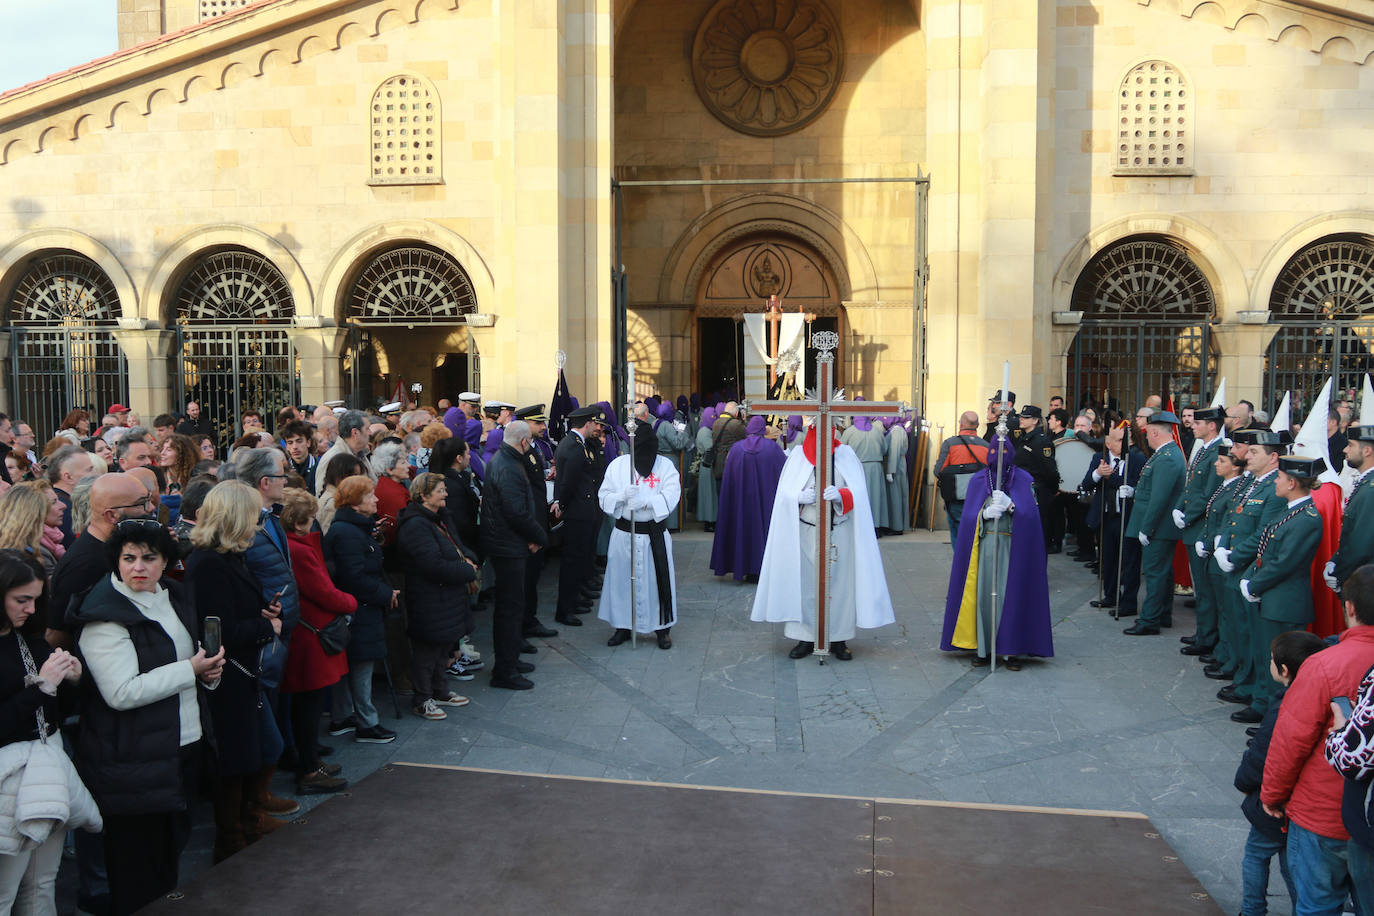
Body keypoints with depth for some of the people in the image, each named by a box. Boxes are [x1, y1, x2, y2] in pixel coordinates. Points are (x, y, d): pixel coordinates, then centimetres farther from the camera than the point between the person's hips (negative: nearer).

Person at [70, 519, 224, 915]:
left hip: (185, 748, 8)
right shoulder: (105, 617, -17)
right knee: (138, 879, 4)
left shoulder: (172, 597, 8)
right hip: (134, 761, -8)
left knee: (172, 847, 23)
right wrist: (190, 670, -23)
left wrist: (208, 670, 3)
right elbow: (122, 693, -26)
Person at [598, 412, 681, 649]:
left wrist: (645, 500, -28)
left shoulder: (666, 465, -2)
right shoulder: (618, 464, 3)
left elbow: (670, 497, -13)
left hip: (654, 535, -1)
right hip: (624, 534, 2)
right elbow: (603, 496, 0)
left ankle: (662, 628, 19)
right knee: (623, 579, 8)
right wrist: (622, 495, -20)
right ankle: (623, 626, 23)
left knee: (657, 580, 4)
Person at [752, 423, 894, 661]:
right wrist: (801, 497, -21)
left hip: (839, 531, 0)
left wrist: (840, 494, -25)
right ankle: (805, 638, 10)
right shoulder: (798, 455, 4)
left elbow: (859, 492, -4)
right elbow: (785, 493, 0)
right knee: (804, 583, 0)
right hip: (806, 532, 0)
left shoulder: (846, 454, 3)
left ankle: (839, 639, 10)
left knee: (839, 582, 1)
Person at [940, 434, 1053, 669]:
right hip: (985, 546, 2)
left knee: (1012, 594, -6)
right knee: (984, 593, -3)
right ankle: (983, 648, 3)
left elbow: (1031, 512, -4)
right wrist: (985, 513, -16)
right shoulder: (978, 481, 11)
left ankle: (1013, 650, 0)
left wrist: (1010, 505, -22)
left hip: (1014, 546, -1)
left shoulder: (1024, 480, 5)